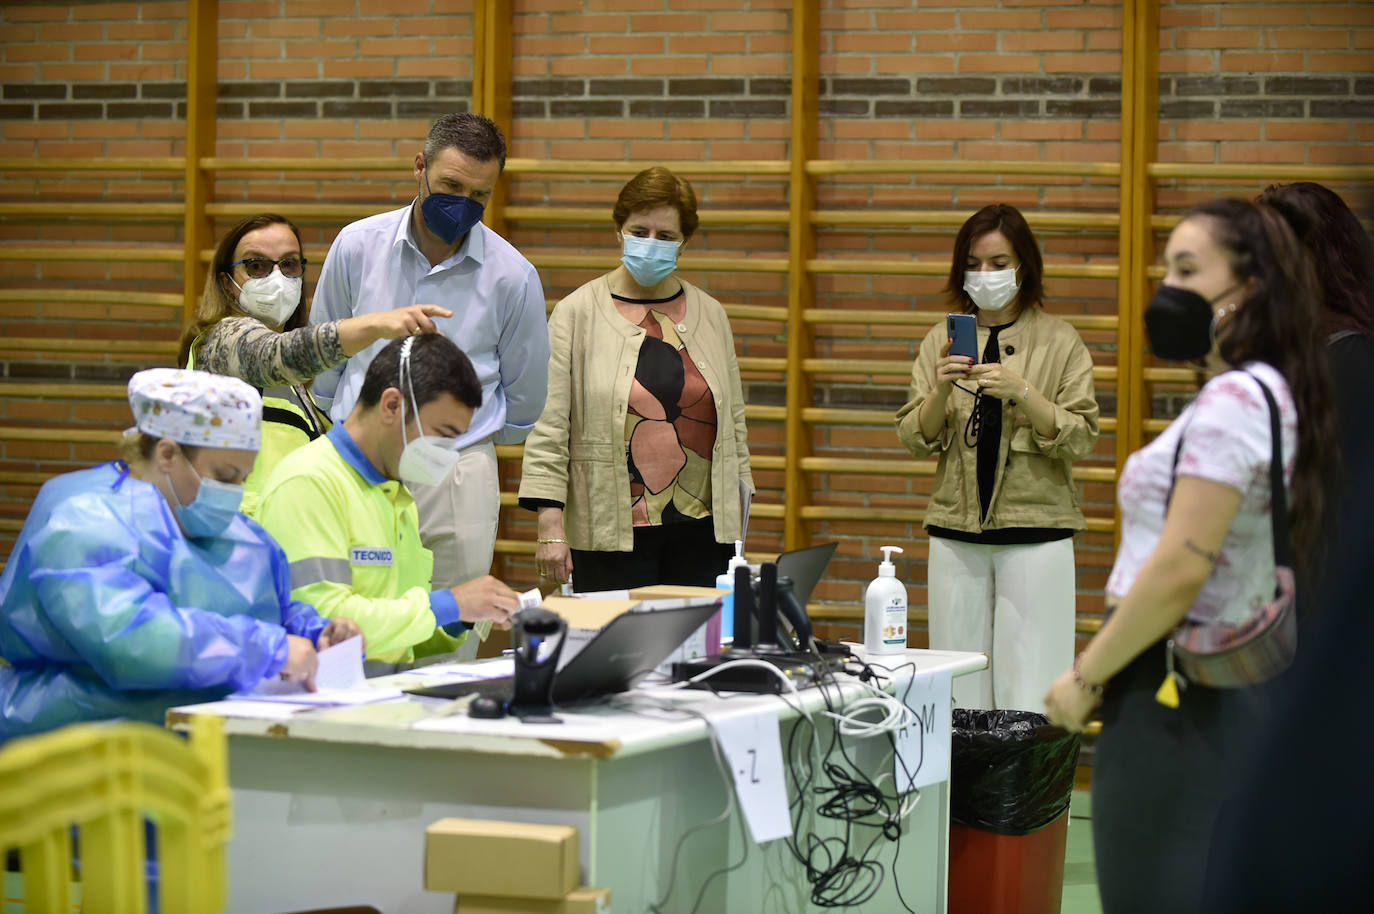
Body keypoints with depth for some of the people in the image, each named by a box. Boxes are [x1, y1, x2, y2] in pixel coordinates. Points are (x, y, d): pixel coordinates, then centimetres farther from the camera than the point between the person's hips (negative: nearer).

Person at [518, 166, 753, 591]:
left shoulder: (710, 314, 11)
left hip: (703, 530, 3)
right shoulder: (578, 313, 0)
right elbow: (549, 427, -4)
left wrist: (739, 500, 12)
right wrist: (550, 527, -10)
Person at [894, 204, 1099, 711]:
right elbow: (915, 439, 6)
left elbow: (1080, 439, -5)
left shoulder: (1060, 341, 3)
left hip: (1035, 534, -3)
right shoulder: (942, 340, 10)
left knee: (1027, 691, -7)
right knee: (960, 690, 2)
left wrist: (1022, 392, -18)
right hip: (956, 536, 3)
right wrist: (941, 390, -13)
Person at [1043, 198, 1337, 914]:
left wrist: (1085, 677, -12)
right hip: (1219, 691, 10)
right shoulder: (1269, 396, 15)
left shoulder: (1232, 401, -16)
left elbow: (1181, 568, -21)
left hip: (1175, 695, -10)